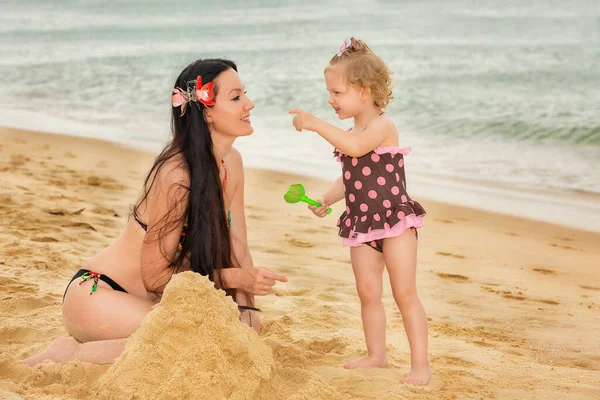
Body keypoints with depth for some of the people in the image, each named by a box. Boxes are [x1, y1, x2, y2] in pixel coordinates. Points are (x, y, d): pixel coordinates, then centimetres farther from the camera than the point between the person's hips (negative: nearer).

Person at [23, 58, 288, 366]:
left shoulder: (232, 162, 0)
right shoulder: (177, 177, -25)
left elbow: (237, 250, 2)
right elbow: (155, 276, -19)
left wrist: (246, 310, -13)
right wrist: (234, 277, -19)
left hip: (152, 301, 9)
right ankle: (71, 354, -13)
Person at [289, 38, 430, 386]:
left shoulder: (383, 126, -12)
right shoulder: (351, 134, 12)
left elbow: (356, 146, -33)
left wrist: (317, 124, -30)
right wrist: (327, 199, 2)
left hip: (394, 219, -8)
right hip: (362, 224, 8)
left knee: (405, 293, -6)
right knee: (368, 293, 11)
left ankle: (420, 363, -1)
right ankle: (377, 354, 24)